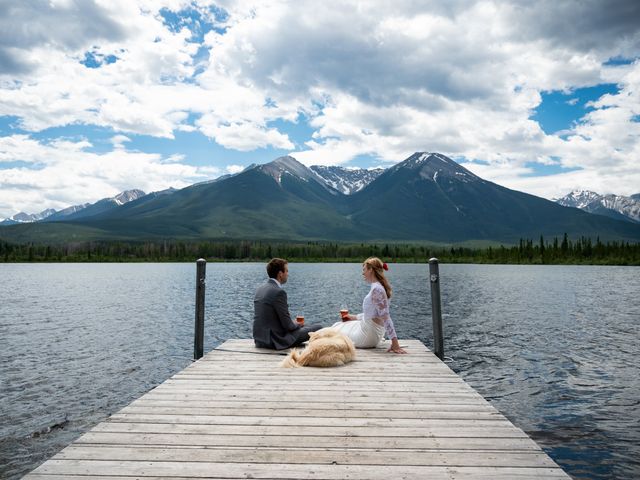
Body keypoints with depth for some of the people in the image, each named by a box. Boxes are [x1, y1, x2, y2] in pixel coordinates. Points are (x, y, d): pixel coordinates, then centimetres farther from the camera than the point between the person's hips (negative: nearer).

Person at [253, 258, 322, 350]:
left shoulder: (260, 289, 6)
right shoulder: (279, 292, -20)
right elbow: (287, 325, -18)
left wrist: (293, 323, 13)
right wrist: (296, 324, 4)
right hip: (276, 341, -9)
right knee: (318, 328, -3)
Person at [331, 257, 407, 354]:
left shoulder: (376, 289, -24)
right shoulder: (377, 287, 7)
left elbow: (385, 317, -28)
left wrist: (394, 343, -29)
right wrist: (354, 317, 21)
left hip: (367, 336, -10)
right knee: (337, 326, 24)